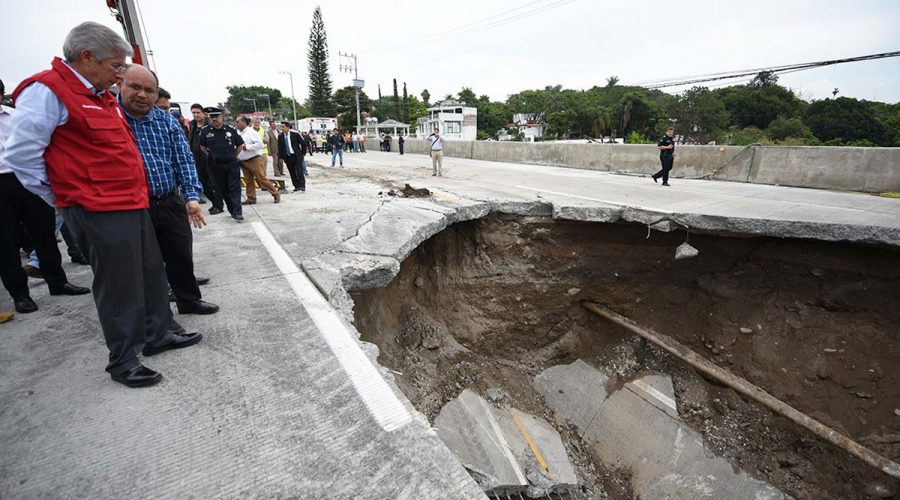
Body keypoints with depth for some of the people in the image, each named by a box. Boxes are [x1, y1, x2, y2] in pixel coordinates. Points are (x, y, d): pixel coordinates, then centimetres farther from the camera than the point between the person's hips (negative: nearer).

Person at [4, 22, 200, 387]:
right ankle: (123, 362, 12)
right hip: (99, 212, -8)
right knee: (120, 288, -2)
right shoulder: (47, 91, -10)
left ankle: (158, 335, 29)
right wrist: (63, 199, -3)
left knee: (152, 275, 14)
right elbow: (21, 153, -12)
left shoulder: (103, 97, 17)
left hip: (134, 204, 9)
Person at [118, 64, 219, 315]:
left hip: (171, 203, 3)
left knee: (182, 256, 14)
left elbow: (184, 160, 3)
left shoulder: (168, 121, 7)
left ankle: (189, 299, 32)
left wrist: (192, 197, -9)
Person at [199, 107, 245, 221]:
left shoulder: (231, 129, 1)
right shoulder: (205, 131, 1)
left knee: (235, 188, -6)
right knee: (223, 189, 7)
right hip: (216, 166, 2)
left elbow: (240, 145, 11)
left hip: (232, 164, -2)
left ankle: (237, 212, -8)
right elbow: (202, 147, 12)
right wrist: (211, 156, 5)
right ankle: (232, 210, 17)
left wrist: (233, 156, 8)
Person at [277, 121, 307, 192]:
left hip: (296, 156, -4)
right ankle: (296, 186, 11)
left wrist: (303, 153, 1)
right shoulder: (280, 136, 4)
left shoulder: (295, 133, -6)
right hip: (287, 157, 4)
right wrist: (281, 157, 7)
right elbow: (280, 147, 12)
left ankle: (302, 186, -3)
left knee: (299, 171, -10)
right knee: (292, 173, 4)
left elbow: (303, 143, 1)